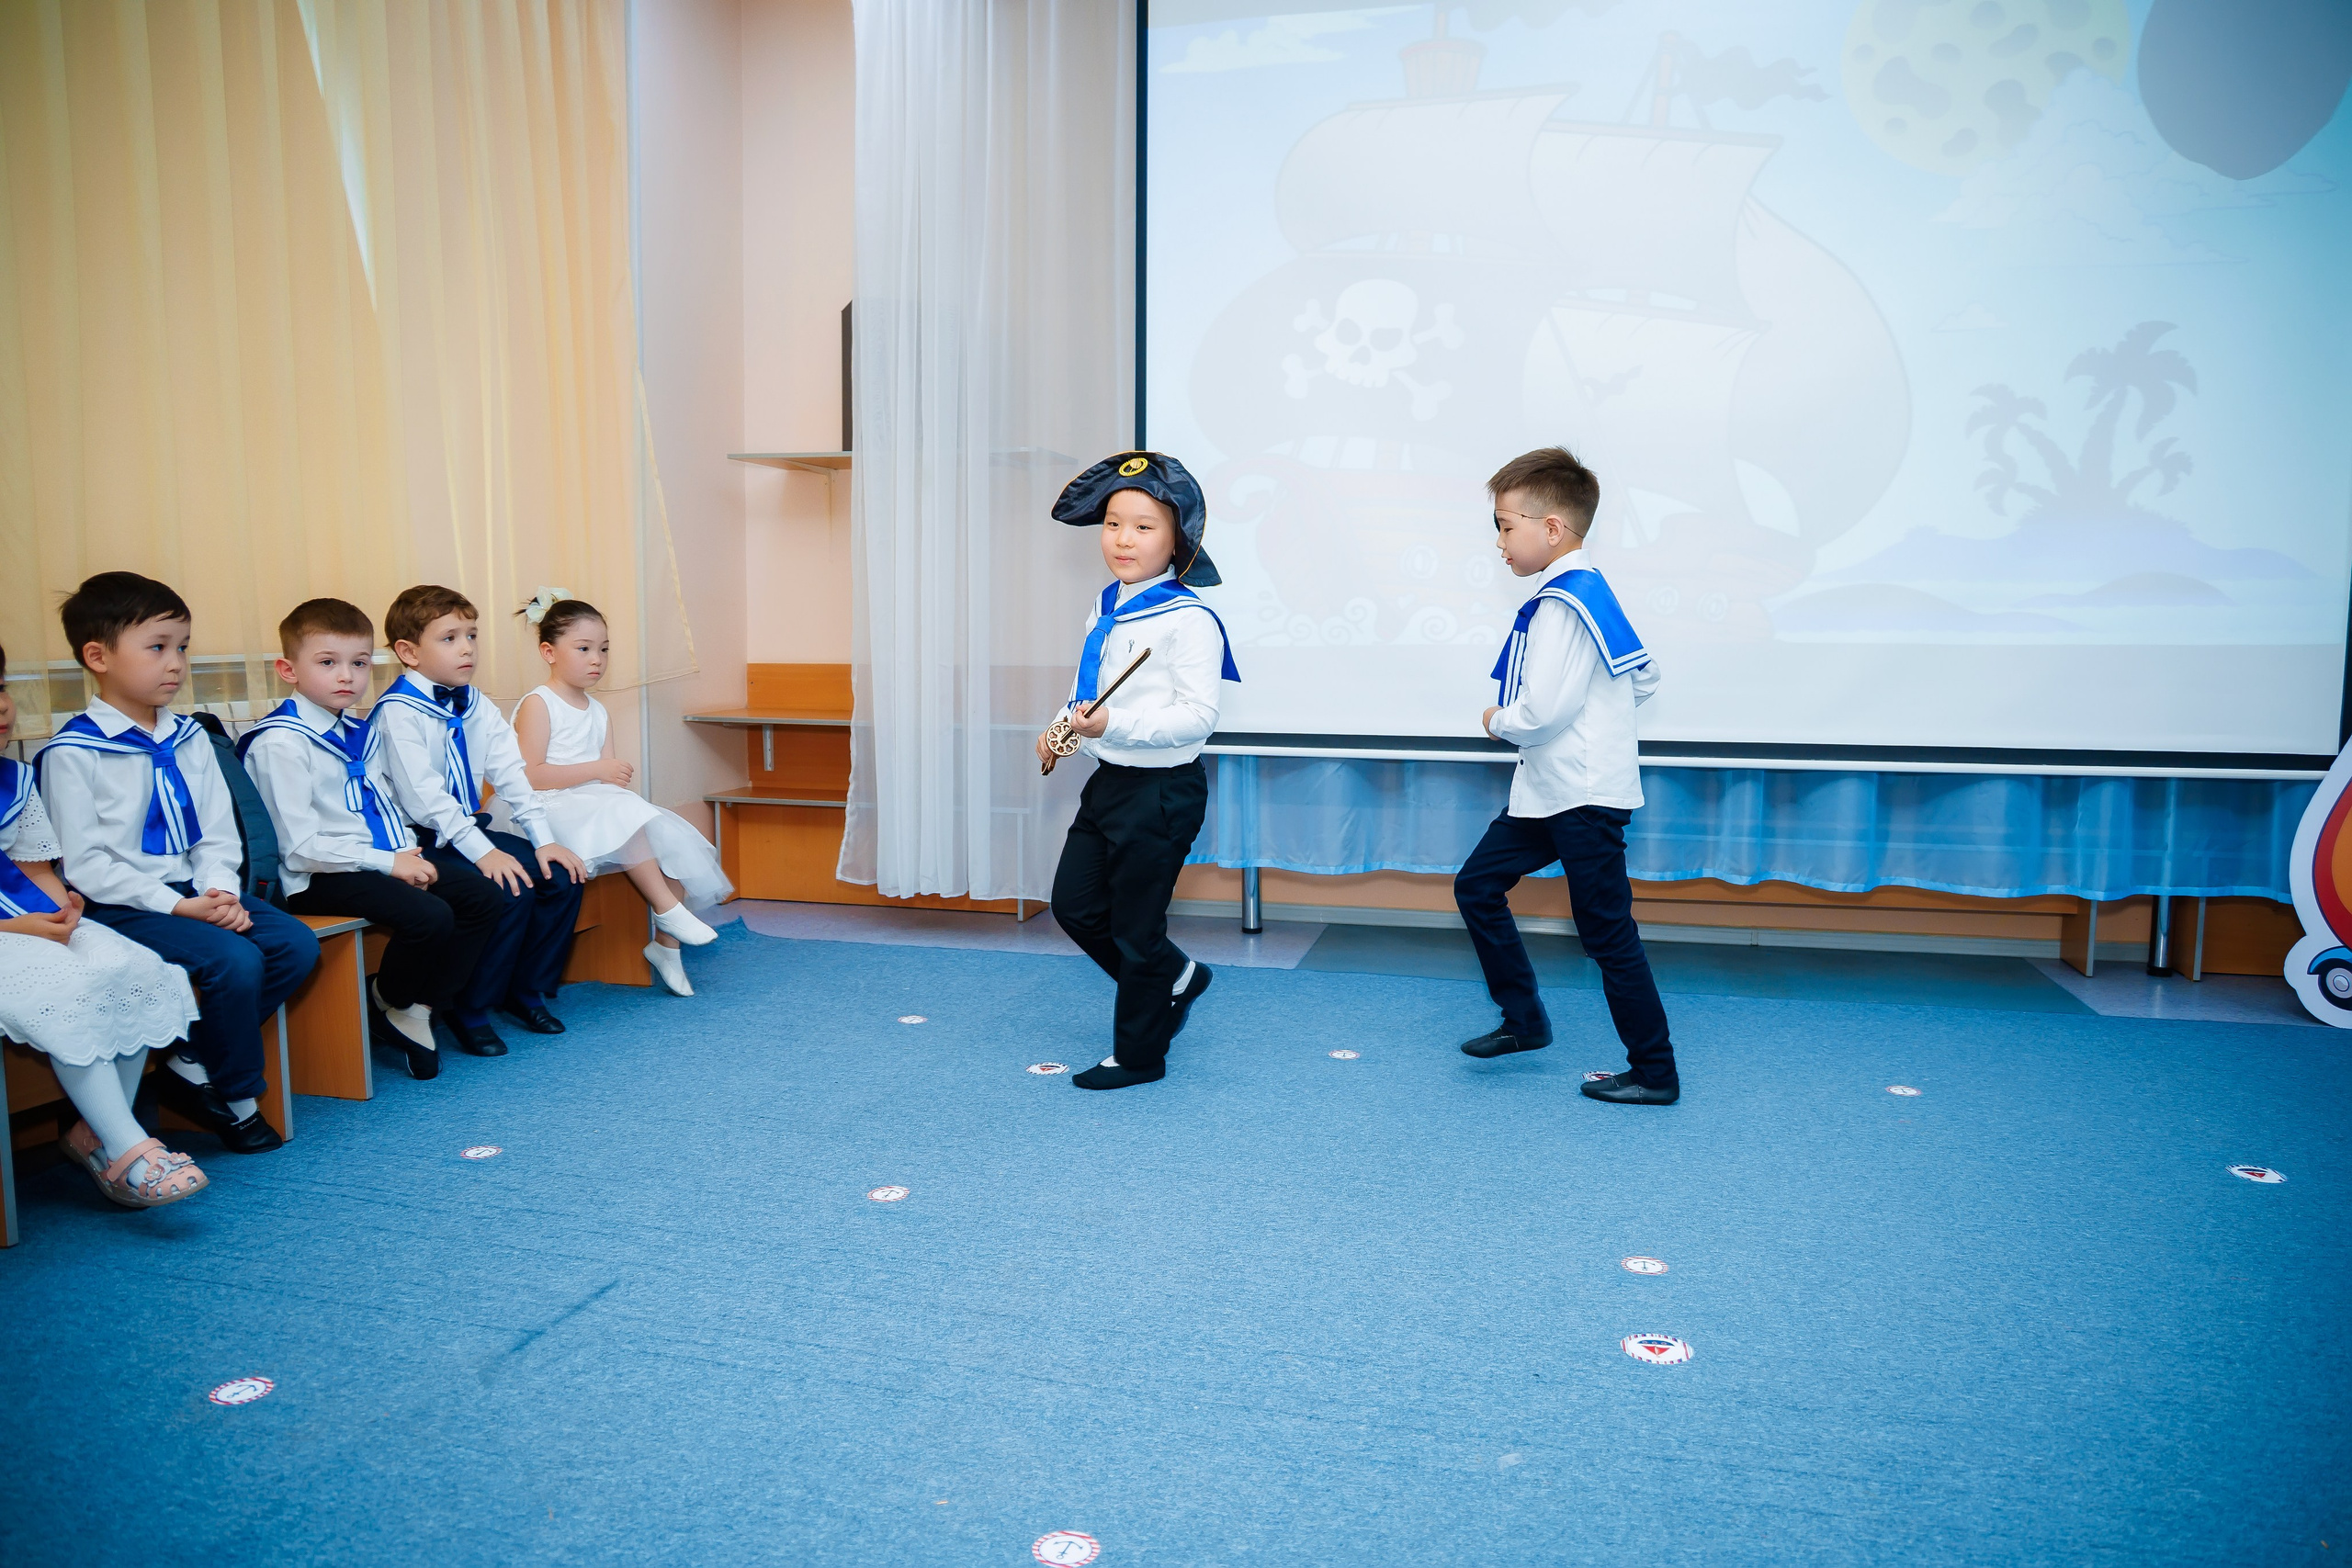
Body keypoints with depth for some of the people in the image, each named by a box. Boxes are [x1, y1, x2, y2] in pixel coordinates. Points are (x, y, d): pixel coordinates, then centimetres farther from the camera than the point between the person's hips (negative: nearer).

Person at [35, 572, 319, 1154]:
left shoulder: (189, 739, 11)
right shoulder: (73, 752, -9)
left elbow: (217, 833, 10)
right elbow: (83, 863, -13)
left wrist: (218, 890, -9)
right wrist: (175, 906, -19)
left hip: (193, 892, 7)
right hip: (118, 907, -7)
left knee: (296, 943, -11)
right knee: (234, 960, -26)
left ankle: (193, 1065, -2)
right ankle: (235, 1096, -5)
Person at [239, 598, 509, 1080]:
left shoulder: (363, 733, 15)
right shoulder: (280, 742, -12)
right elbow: (300, 847, -17)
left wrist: (409, 852, 2)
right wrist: (389, 863, -18)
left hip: (386, 862, 9)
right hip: (321, 878, -9)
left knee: (485, 897, -5)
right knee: (429, 916, -28)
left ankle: (421, 1006, 0)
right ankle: (389, 1007, 1)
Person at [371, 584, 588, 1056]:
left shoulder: (477, 706, 10)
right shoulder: (398, 712, -13)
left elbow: (510, 774, 5)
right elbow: (423, 795, -21)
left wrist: (543, 839, -5)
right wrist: (483, 852, -27)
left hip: (470, 830, 8)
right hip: (422, 843, -8)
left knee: (561, 876, -9)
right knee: (509, 891, -26)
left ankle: (527, 990, 8)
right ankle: (470, 1013, -9)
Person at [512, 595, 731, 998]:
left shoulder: (598, 712, 18)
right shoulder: (537, 704, -4)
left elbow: (608, 776, 13)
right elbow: (530, 776, -16)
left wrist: (619, 777, -11)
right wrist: (597, 771, -18)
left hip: (600, 803, 7)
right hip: (553, 809, -7)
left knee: (672, 840, -11)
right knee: (623, 815, -34)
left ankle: (666, 942, -4)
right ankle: (667, 908, -24)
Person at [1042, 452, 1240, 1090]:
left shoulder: (1187, 619, -18)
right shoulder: (1103, 610, 8)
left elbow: (1199, 714, -24)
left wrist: (1113, 724, -32)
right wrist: (1060, 727, 6)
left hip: (1162, 790, -9)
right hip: (1108, 778, 9)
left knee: (1135, 927, 3)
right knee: (1074, 903, 15)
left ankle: (1139, 1055, 24)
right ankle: (1178, 978, 36)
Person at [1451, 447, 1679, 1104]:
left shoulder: (1562, 605, -19)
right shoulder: (1592, 593, 12)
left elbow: (1539, 712, -25)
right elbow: (1645, 678, 19)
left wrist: (1498, 721, -5)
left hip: (1585, 799, -10)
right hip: (1545, 792, 10)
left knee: (1607, 931, -1)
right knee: (1477, 885, 12)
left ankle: (1655, 1074, 11)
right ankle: (1524, 1018, 22)